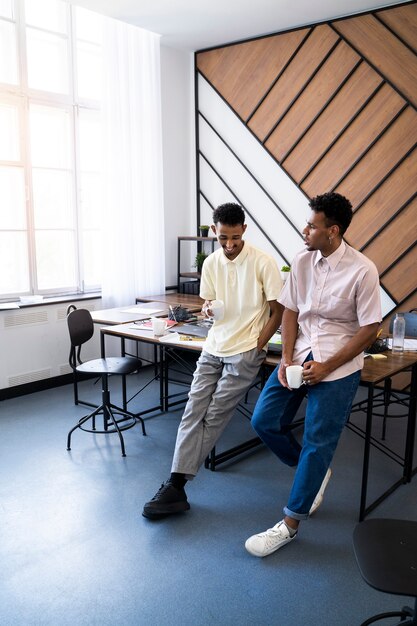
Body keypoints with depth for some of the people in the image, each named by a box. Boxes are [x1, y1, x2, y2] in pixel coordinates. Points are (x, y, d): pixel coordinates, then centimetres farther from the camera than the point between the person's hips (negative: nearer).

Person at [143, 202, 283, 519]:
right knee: (193, 412, -3)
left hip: (244, 352, -5)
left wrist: (255, 347, -8)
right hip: (213, 348, 5)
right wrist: (207, 309, -9)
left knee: (213, 417, -3)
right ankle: (176, 487, 1)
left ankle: (176, 485, 8)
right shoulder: (211, 262, 4)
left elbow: (278, 312, -5)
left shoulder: (263, 263, -11)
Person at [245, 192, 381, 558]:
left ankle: (290, 524, 16)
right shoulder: (302, 262, -1)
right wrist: (286, 359, -5)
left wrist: (327, 366, -16)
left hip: (338, 364, -5)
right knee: (264, 420, 2)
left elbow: (370, 329, -11)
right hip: (300, 354, 5)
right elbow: (290, 311, 6)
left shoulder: (362, 270, -15)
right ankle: (314, 473, 29)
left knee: (317, 443, 0)